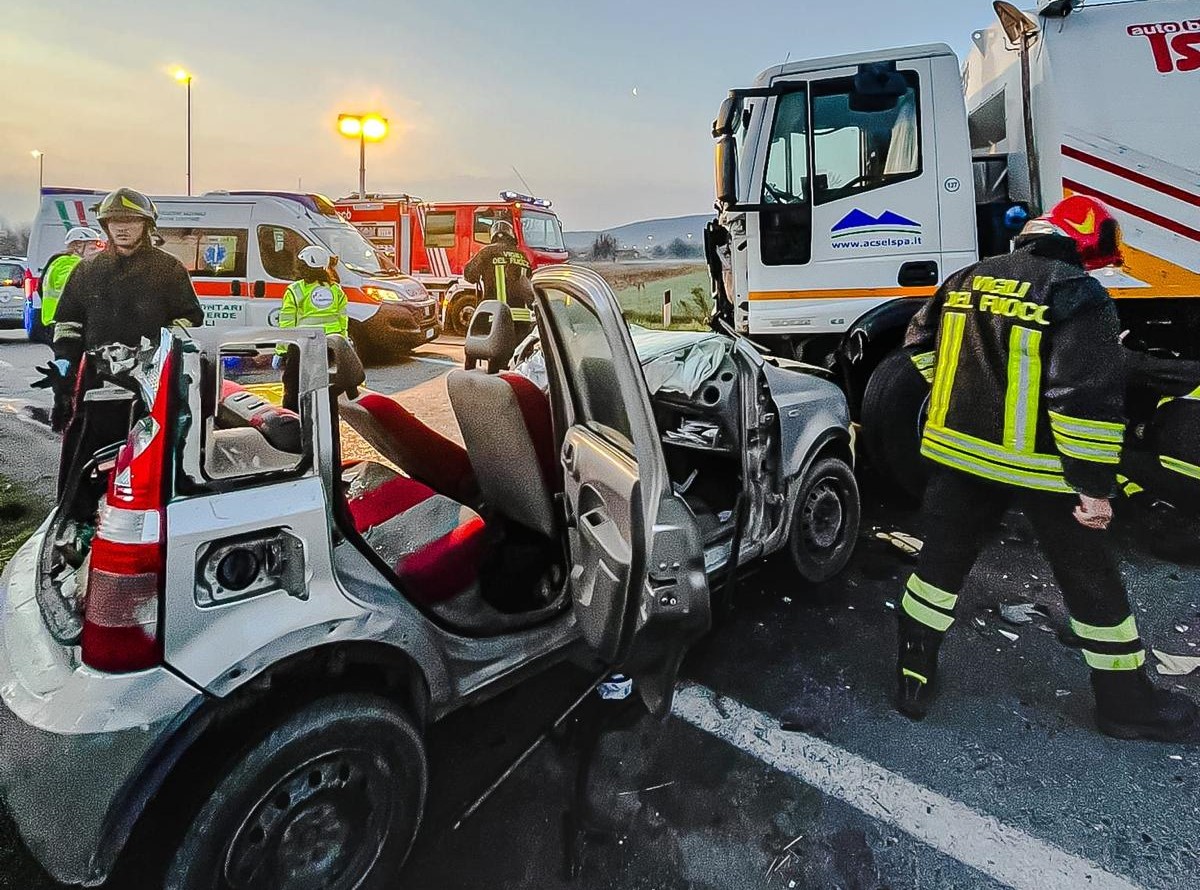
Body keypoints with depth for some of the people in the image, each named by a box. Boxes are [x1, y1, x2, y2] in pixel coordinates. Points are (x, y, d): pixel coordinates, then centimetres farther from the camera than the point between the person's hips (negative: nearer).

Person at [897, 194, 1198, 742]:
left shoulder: (968, 279, 7)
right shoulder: (1078, 294, -12)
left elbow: (920, 343, 18)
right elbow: (1088, 395, -20)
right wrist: (1096, 486, -15)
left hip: (962, 452, 5)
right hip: (1041, 466, -4)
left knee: (942, 562, 15)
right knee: (1091, 582, 13)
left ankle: (913, 676, 22)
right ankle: (1126, 702, 29)